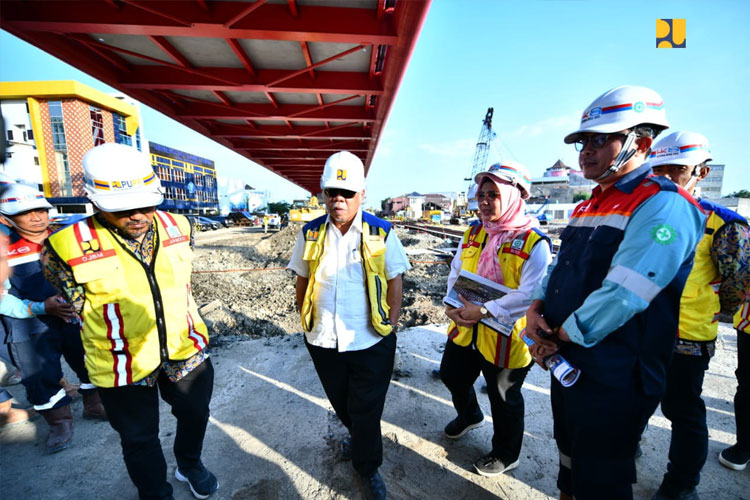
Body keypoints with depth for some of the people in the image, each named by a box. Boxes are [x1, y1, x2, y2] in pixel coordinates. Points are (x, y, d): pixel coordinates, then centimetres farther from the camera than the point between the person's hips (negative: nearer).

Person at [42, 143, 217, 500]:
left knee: (195, 415, 24)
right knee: (140, 439, 19)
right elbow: (81, 307, -4)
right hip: (124, 365, -3)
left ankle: (189, 464, 54)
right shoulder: (68, 248, -20)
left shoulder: (178, 228, -9)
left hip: (186, 351, 3)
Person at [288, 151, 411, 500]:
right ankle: (357, 437, 57)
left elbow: (395, 281, -4)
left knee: (367, 410, 12)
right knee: (341, 404, 25)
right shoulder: (311, 233, -2)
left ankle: (367, 467, 40)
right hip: (323, 340, 4)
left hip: (371, 341, -3)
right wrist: (305, 321, 5)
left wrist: (392, 327, -5)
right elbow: (303, 281, 7)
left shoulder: (381, 233, -9)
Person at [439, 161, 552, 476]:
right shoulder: (473, 234, 3)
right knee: (452, 376, 26)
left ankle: (506, 455, 45)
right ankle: (469, 415, 59)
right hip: (465, 329, 7)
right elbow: (456, 272, 6)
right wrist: (451, 304, -9)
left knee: (503, 400, 16)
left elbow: (530, 294, -26)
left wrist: (484, 311, -29)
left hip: (504, 337, -6)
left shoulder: (534, 242, -19)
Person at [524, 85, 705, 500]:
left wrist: (557, 337, -16)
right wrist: (537, 307, -6)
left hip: (614, 379, -8)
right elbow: (558, 270, 12)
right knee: (570, 456, 27)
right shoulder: (588, 207, 10)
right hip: (567, 363, 8)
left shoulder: (663, 205, -18)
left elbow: (621, 296, -27)